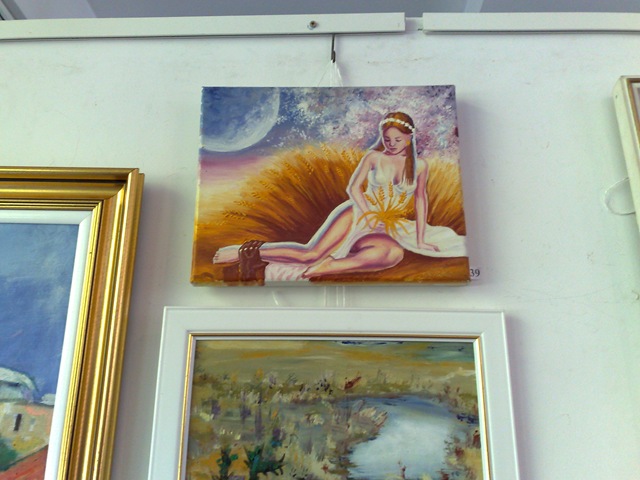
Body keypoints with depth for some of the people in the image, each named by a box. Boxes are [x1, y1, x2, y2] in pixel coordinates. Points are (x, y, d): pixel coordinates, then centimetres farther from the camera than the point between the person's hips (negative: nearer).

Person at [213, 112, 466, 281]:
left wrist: (421, 240, 8)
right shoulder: (373, 157, 0)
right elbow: (353, 187, 0)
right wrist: (370, 216, -13)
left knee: (395, 253, -36)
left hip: (386, 229, 2)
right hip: (357, 213, -2)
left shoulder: (419, 166, 5)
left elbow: (420, 200, 11)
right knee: (311, 253, -22)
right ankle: (246, 251, -12)